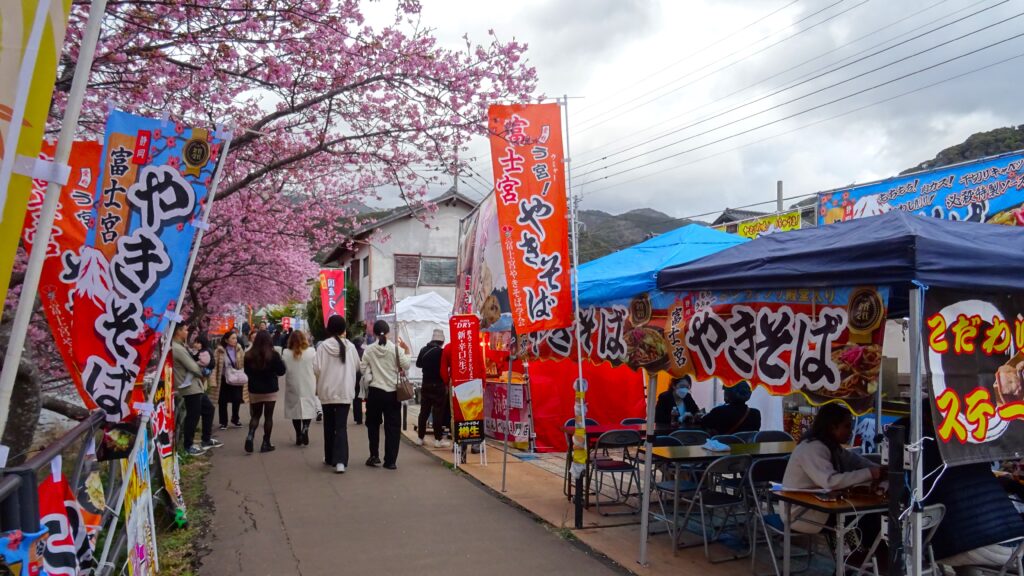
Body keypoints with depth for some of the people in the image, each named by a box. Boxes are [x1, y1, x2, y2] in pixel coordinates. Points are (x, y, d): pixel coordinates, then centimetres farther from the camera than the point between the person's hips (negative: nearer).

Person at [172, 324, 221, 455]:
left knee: (208, 408, 18)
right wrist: (202, 372, 1)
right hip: (189, 387, -11)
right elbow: (193, 368, -19)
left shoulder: (179, 346, 13)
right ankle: (188, 445, 12)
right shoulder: (177, 349, -21)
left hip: (195, 385, 11)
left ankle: (206, 440, 27)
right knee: (193, 416, -1)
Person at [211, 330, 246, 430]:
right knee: (223, 402, 6)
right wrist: (214, 381, -16)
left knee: (237, 400, -1)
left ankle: (235, 419, 22)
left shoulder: (239, 350, -3)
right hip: (223, 380, -2)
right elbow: (214, 366, -12)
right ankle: (223, 422, 21)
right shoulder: (219, 351, -11)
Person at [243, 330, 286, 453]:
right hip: (270, 390, -3)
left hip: (254, 390, 3)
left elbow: (246, 372, 7)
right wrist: (281, 361, 8)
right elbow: (281, 371, -8)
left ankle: (250, 435, -10)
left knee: (255, 415, 15)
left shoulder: (249, 355, -4)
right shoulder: (273, 354, -14)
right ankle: (266, 443, 9)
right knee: (268, 416, 6)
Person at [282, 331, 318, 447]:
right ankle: (305, 427, -18)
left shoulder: (286, 354, -7)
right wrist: (317, 385, 8)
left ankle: (298, 435, 14)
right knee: (308, 407, 8)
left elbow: (283, 369, -4)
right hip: (308, 387, -1)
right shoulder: (311, 352, -8)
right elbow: (316, 370, -3)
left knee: (295, 408, 12)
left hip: (293, 387, 1)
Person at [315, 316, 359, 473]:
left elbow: (317, 369, -8)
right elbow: (357, 366, 6)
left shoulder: (323, 346, -7)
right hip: (345, 391, 0)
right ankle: (340, 460, -14)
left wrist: (318, 386, 9)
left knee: (329, 425, 16)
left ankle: (330, 458, 27)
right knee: (341, 426, -1)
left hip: (327, 391, 0)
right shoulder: (350, 346, -5)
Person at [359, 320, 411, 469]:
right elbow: (406, 365, -3)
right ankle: (390, 460, 3)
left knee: (373, 424, 17)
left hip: (375, 391, 1)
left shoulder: (369, 350, -4)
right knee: (393, 426, 4)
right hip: (392, 391, -1)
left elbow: (363, 369, -2)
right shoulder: (396, 349, -7)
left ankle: (374, 455, 15)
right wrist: (406, 351, 9)